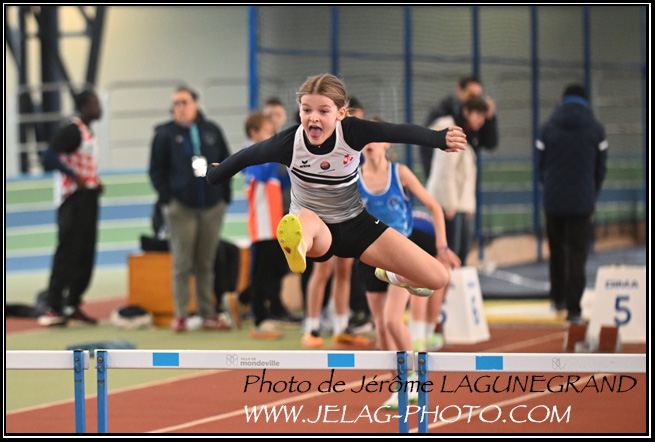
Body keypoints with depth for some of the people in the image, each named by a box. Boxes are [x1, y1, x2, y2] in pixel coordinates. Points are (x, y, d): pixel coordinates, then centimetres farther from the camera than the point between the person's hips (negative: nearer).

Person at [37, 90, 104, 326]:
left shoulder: (87, 132, 16)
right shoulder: (72, 130, -14)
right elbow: (49, 155, -23)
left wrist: (96, 181, 10)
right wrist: (75, 178, -25)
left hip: (88, 198, 10)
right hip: (73, 198, -10)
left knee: (85, 254, 11)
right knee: (67, 252, -9)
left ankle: (73, 305, 17)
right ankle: (53, 308, -7)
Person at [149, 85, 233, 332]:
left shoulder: (211, 131, 10)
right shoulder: (165, 134, 1)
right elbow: (156, 170, 1)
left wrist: (225, 196, 6)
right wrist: (167, 199, -9)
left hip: (212, 207, 3)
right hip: (181, 208, -3)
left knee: (207, 264, 8)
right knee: (182, 264, -3)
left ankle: (208, 315, 13)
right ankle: (180, 316, 2)